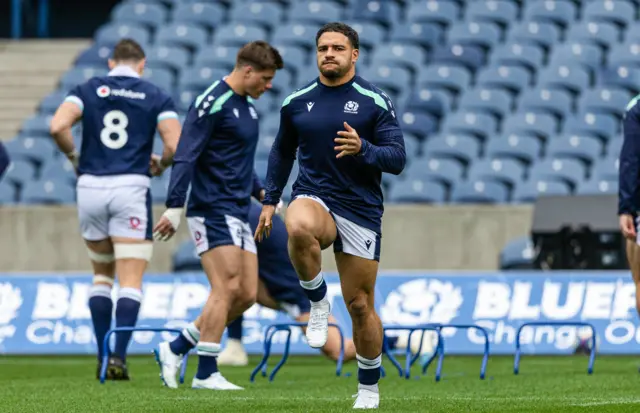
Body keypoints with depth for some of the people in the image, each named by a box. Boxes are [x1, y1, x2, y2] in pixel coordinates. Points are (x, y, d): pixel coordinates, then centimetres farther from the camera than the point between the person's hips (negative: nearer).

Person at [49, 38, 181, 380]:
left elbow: (58, 127, -9)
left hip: (90, 186, 2)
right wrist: (160, 165, 14)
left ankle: (102, 357, 14)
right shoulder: (156, 97, 4)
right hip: (131, 187, -2)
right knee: (130, 281, 0)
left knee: (101, 274, 19)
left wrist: (73, 156, 9)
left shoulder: (87, 90, 7)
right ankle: (119, 357, -15)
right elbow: (175, 146, -7)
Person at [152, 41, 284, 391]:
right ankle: (206, 374, -10)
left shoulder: (246, 105, 17)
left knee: (246, 295, 4)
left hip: (238, 213, 9)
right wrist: (174, 207, -22)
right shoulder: (212, 103, -13)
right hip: (212, 209, -9)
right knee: (227, 288, -14)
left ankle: (174, 349, 12)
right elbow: (185, 156, -17)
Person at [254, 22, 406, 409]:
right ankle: (318, 302, -14)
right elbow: (283, 151, 22)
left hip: (361, 209, -1)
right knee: (299, 228, -38)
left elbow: (397, 159, -7)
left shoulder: (375, 102, -3)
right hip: (314, 198, 1)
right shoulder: (297, 102, 7)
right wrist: (270, 201, 17)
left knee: (360, 304, 2)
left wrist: (362, 148, -25)